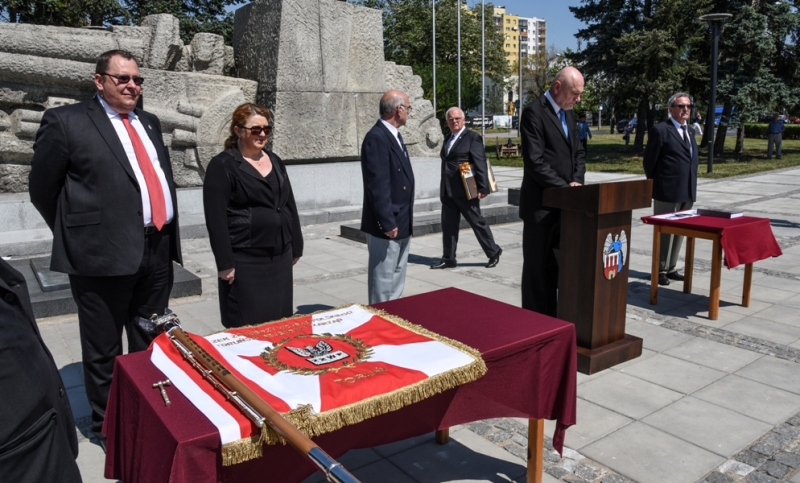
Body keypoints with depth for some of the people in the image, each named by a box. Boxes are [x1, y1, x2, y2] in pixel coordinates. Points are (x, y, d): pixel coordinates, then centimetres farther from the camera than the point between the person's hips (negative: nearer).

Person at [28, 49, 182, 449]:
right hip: (103, 254, -6)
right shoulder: (66, 121, -4)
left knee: (151, 346, 18)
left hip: (157, 252, 6)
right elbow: (43, 189, 0)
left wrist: (167, 236, 14)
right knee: (104, 350, 9)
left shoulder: (150, 123, 15)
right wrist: (79, 234, 4)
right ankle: (107, 426, 28)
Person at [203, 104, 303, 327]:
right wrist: (225, 263, -16)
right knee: (249, 325, 2)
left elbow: (289, 205, 17)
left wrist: (295, 247, 14)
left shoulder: (275, 161, 12)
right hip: (245, 261, -6)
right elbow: (216, 219, -12)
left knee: (280, 321, 13)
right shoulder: (222, 165, -7)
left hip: (280, 256, 6)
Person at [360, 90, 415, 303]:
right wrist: (388, 223, -22)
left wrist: (406, 218, 17)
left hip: (402, 222, 10)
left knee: (396, 280, 18)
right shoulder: (376, 138, -17)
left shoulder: (395, 136, 14)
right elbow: (377, 186, -22)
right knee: (383, 281, 0)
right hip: (387, 225, -10)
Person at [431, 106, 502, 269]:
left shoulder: (472, 137, -6)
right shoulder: (448, 139, 16)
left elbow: (481, 164, -12)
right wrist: (444, 188, 16)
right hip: (447, 191, 7)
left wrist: (483, 188, -17)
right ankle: (448, 258, 18)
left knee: (477, 222, 3)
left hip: (465, 190, -7)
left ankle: (494, 252, 18)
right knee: (448, 225, 9)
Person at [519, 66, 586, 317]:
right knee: (537, 267, 2)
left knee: (556, 266, 13)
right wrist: (564, 187, -17)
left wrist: (576, 181, -2)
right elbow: (534, 161, -19)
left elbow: (578, 152, 16)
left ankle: (552, 318, 24)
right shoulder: (534, 111, -12)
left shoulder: (568, 114, 14)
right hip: (541, 204, -7)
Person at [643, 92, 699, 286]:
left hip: (687, 192, 7)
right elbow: (649, 161, -7)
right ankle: (660, 270, 11)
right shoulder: (660, 130, -8)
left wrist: (691, 186, 13)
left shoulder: (690, 131, 15)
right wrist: (656, 186, -2)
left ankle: (670, 268, 24)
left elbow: (692, 159, 21)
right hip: (668, 192, -7)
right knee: (665, 231, 0)